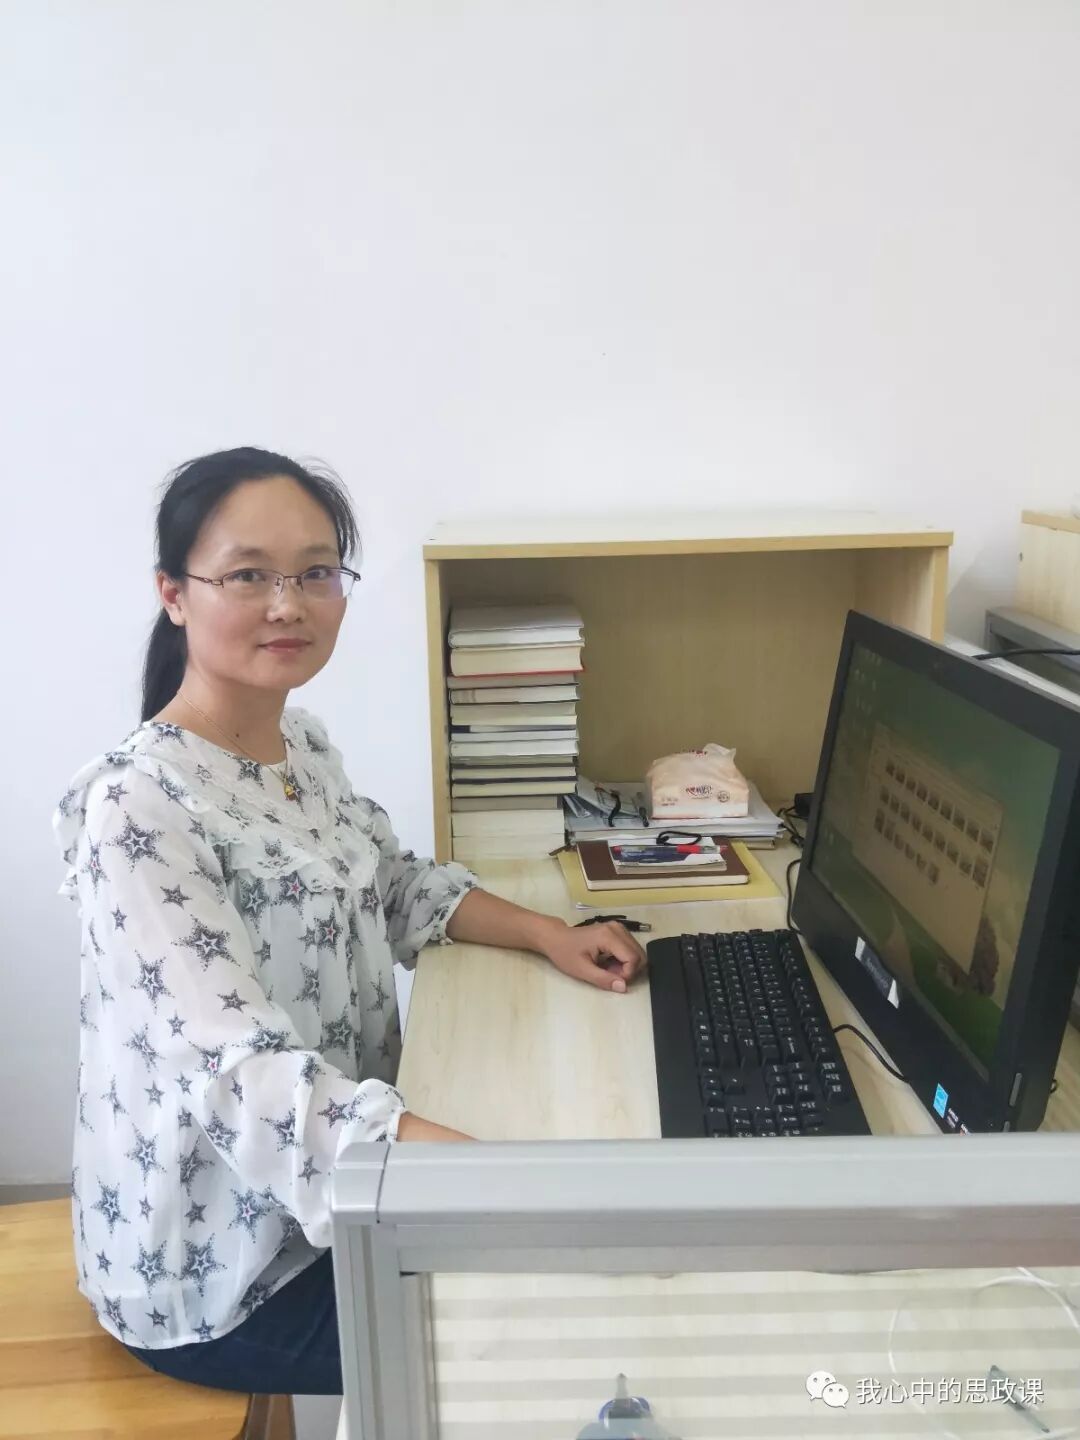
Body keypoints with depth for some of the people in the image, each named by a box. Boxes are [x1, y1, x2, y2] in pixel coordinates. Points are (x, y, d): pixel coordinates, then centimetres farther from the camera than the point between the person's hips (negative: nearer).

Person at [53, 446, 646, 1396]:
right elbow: (246, 1078, -35)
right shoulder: (141, 809, -28)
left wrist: (546, 934, -6)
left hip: (322, 1187, 7)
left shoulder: (301, 742, -2)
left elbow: (396, 887, 9)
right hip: (216, 1273, -7)